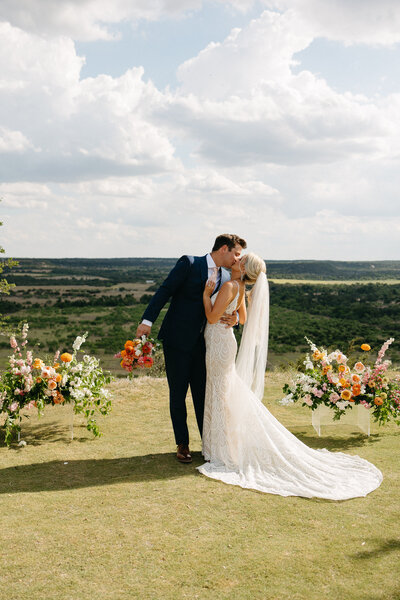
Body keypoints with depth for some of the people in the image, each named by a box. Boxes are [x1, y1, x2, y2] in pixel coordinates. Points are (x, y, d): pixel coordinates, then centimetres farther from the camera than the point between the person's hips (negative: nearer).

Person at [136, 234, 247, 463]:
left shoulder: (226, 278, 10)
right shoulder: (189, 263, -6)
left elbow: (228, 310, 12)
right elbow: (165, 291, -10)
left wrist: (234, 319, -13)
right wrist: (148, 320, -18)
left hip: (203, 343, 5)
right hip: (177, 341, -4)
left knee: (203, 394, 9)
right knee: (178, 394, 5)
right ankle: (182, 444, 18)